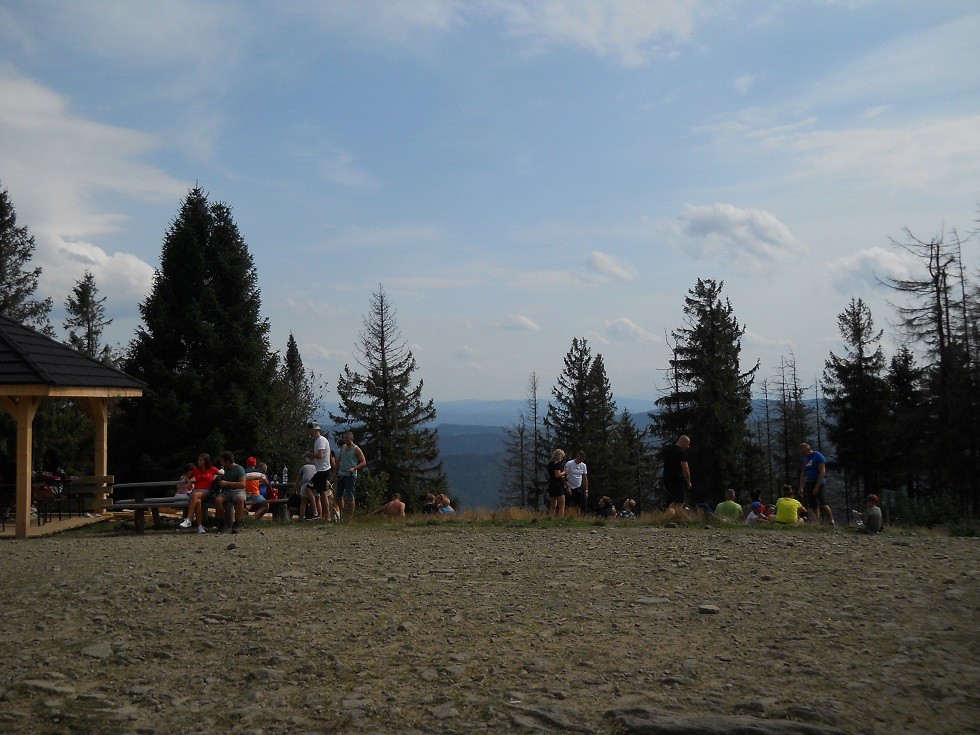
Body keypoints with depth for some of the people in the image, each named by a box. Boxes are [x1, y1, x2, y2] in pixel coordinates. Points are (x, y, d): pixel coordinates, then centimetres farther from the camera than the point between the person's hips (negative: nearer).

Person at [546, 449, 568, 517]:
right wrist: (564, 472, -4)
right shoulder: (557, 463, -12)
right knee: (561, 506, -5)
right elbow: (557, 475, -21)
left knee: (553, 506, 13)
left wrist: (563, 476, 22)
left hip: (551, 486, 9)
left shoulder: (550, 464, 14)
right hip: (557, 486, -9)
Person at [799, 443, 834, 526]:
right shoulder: (805, 458, 14)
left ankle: (832, 522, -9)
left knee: (823, 505, -17)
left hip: (819, 483, -7)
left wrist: (817, 487, -19)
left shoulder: (818, 456, -9)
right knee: (813, 506, 2)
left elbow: (822, 472, -15)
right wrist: (801, 488, 13)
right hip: (809, 483, 7)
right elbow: (803, 474, 19)